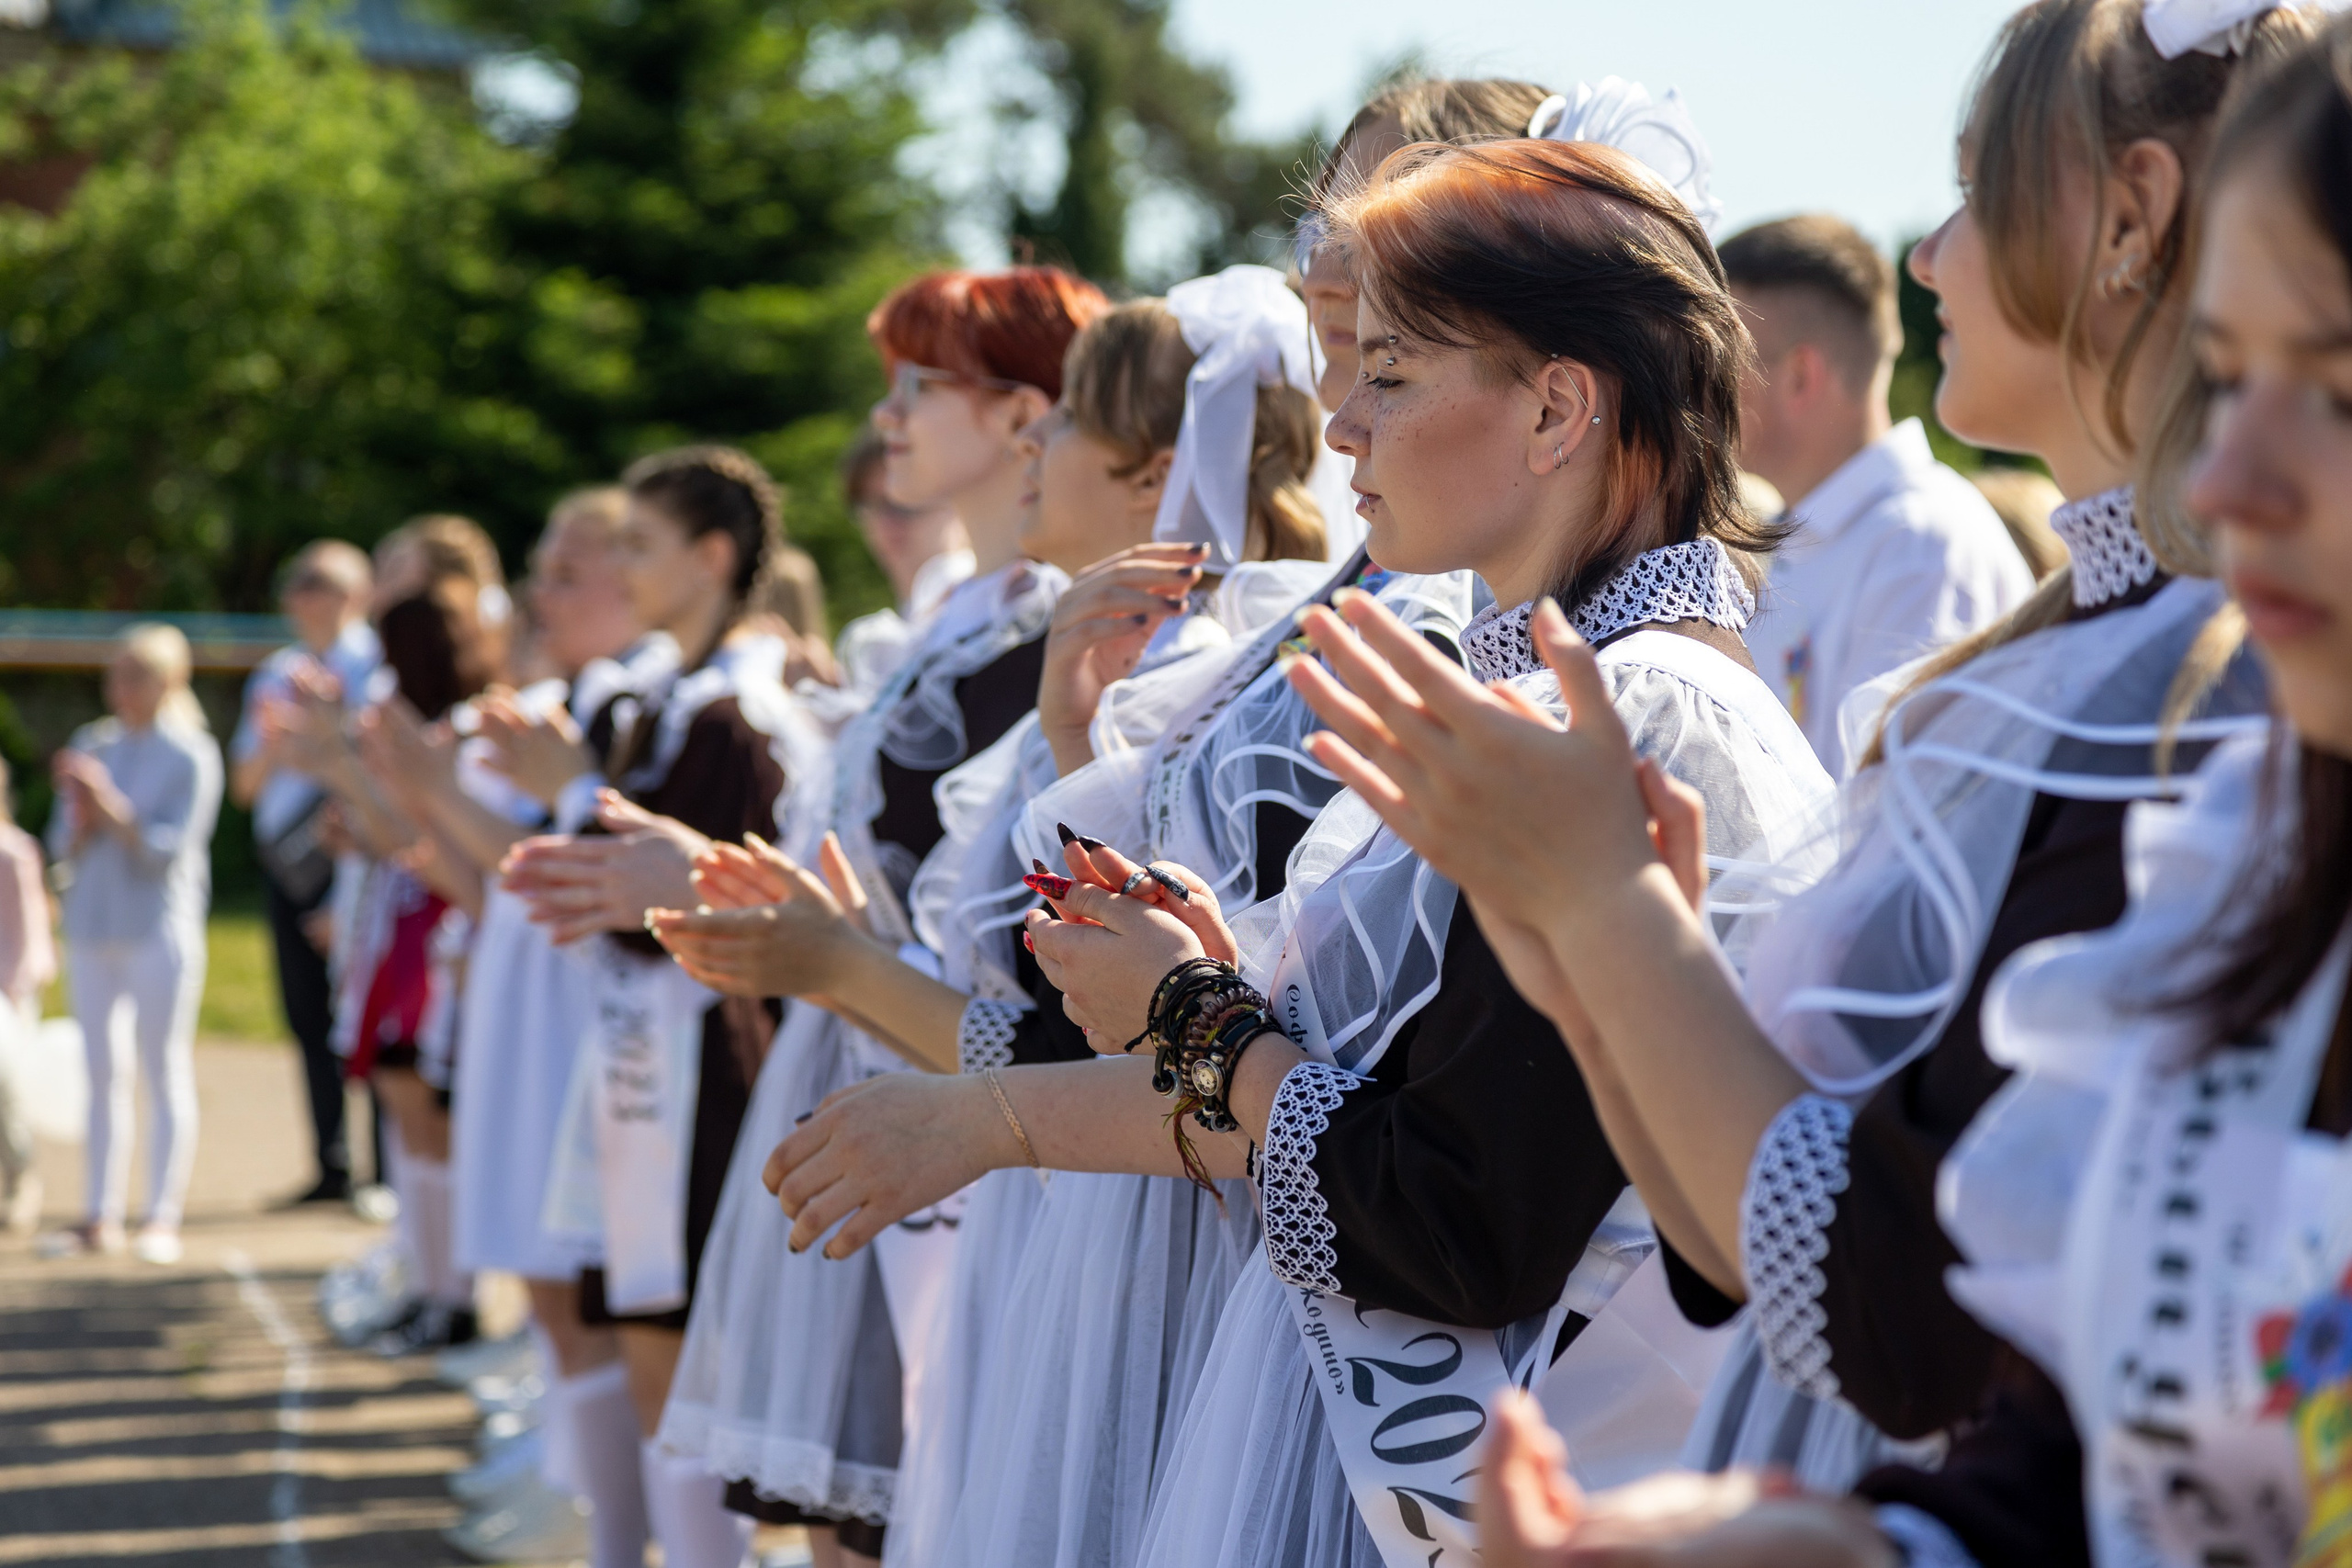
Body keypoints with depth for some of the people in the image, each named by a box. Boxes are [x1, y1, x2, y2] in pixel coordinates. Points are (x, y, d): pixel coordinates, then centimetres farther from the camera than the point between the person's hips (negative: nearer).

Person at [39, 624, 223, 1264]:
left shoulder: (190, 755, -5)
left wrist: (111, 806, -18)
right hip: (93, 926, 5)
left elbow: (171, 849, -11)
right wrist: (82, 812, -11)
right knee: (104, 1074, 7)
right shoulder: (91, 747, 9)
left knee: (165, 1072, -1)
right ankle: (101, 1216, 11)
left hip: (160, 931, -5)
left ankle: (162, 1218, 0)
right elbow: (64, 847, 9)